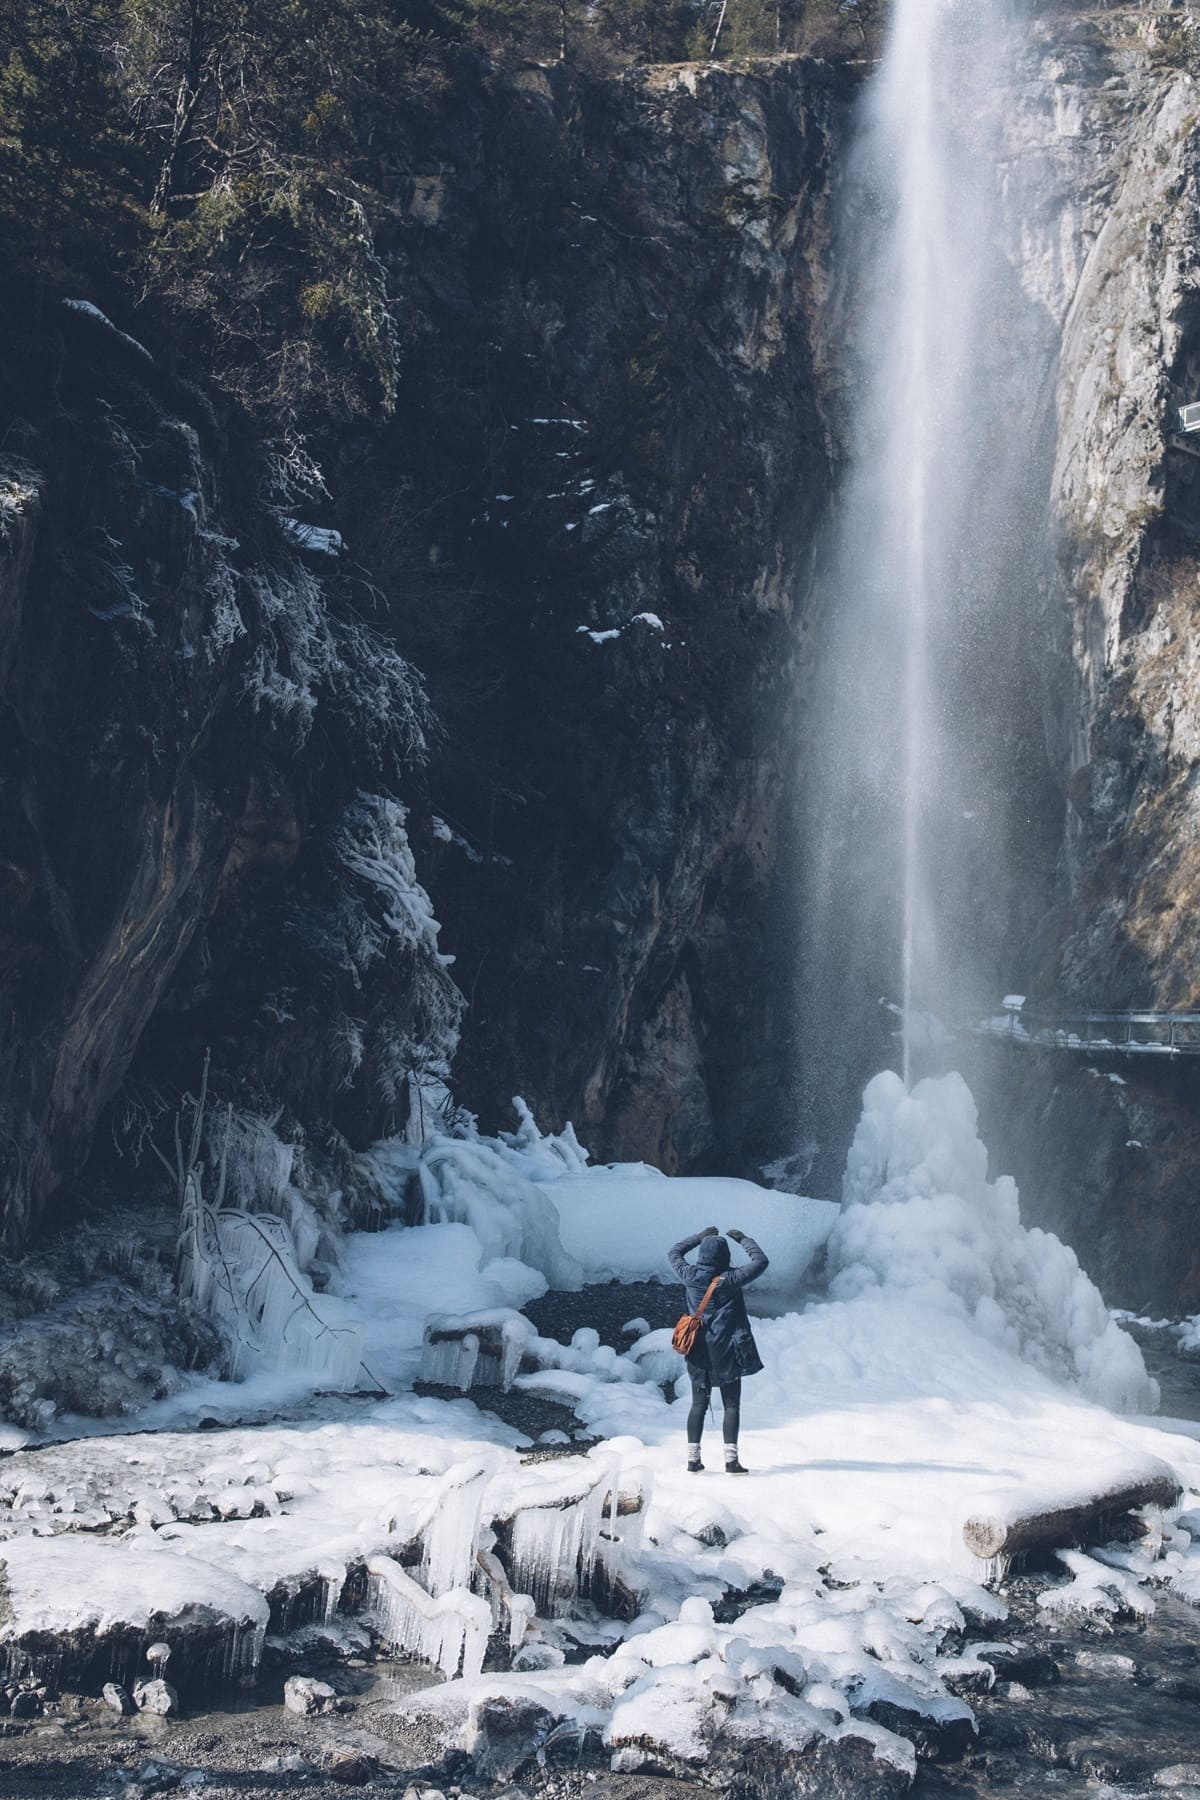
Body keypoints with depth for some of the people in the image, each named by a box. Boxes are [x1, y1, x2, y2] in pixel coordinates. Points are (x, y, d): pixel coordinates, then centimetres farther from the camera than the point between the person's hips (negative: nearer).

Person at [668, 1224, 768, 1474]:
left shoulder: (691, 1276, -4)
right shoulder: (730, 1279, -13)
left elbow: (673, 1253, 15)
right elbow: (760, 1261, -4)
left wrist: (700, 1236, 19)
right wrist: (743, 1240, 8)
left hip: (698, 1351, 3)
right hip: (726, 1350, -3)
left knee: (698, 1403, 11)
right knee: (731, 1405, 3)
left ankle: (693, 1458, 8)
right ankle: (731, 1459, -4)